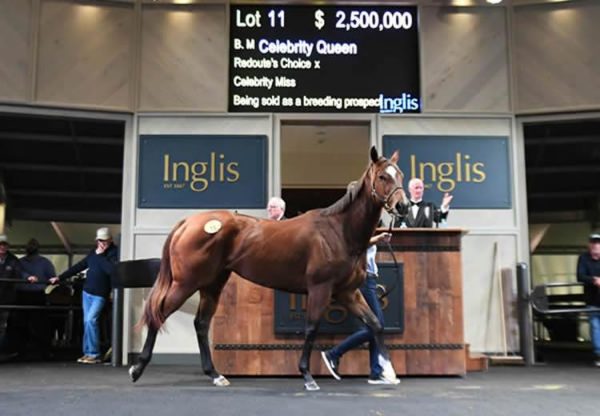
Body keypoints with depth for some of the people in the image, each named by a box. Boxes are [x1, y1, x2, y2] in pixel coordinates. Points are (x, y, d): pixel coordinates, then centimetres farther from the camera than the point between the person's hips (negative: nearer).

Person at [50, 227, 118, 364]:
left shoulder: (114, 253, -7)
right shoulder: (94, 252, 11)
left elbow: (112, 270, -25)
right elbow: (78, 267, 16)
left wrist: (100, 255, -20)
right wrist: (59, 278, 14)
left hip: (99, 295, -6)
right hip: (86, 292, 6)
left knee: (91, 320, -16)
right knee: (87, 322, 7)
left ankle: (94, 354, -9)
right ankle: (87, 353, 14)